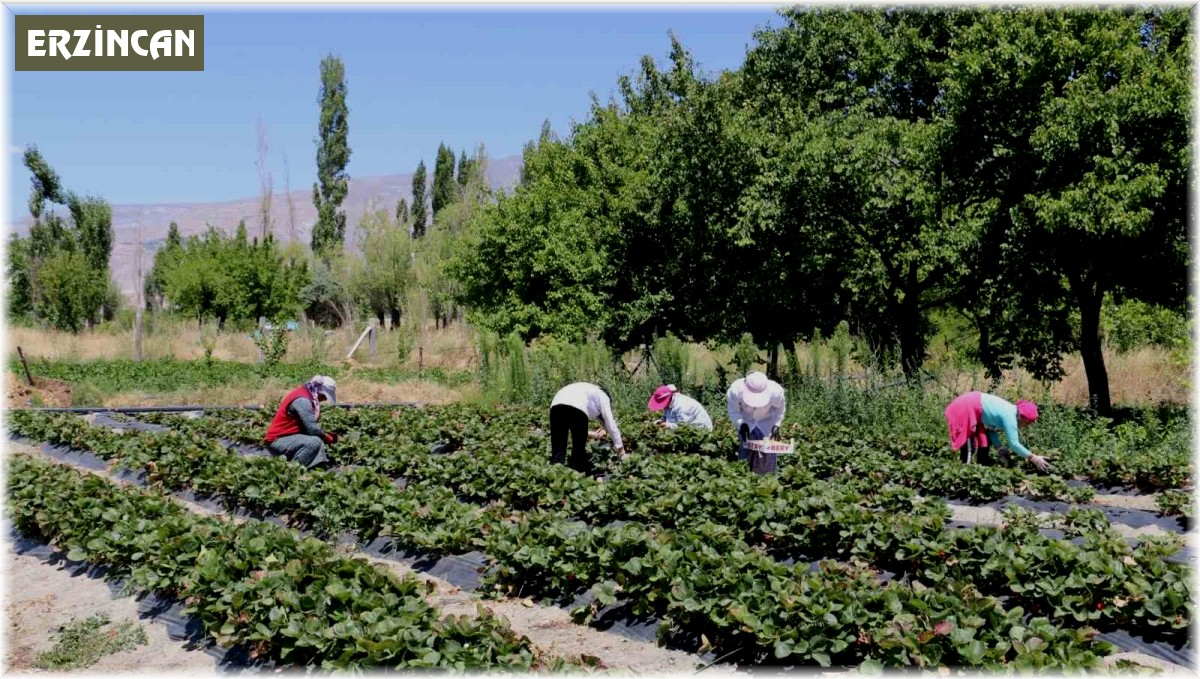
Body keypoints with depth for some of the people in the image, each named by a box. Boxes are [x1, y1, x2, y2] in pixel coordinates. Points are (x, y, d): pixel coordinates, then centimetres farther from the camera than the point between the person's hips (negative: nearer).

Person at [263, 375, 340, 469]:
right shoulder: (302, 400, -21)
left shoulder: (304, 393, 10)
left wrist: (325, 434, 2)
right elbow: (312, 428, -24)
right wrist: (328, 438, -8)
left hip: (287, 437, 11)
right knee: (315, 442, -27)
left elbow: (309, 425, 13)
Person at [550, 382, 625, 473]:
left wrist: (592, 435, 44)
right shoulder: (602, 396, 28)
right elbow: (611, 425, 22)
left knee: (557, 449, 3)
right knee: (579, 448, 10)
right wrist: (621, 450, 27)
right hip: (577, 408, -5)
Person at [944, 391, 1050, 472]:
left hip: (972, 406, 10)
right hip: (964, 409, -10)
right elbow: (1014, 443, -24)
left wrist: (999, 448, -4)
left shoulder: (1010, 412, 7)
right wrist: (1033, 458, -20)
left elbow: (992, 428, 7)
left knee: (985, 440, 14)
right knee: (969, 445, -12)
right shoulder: (1010, 417, -21)